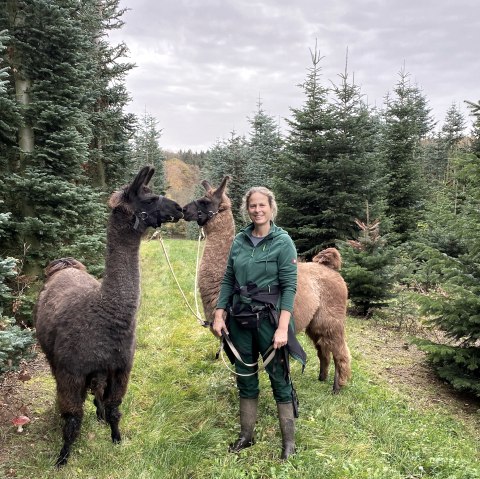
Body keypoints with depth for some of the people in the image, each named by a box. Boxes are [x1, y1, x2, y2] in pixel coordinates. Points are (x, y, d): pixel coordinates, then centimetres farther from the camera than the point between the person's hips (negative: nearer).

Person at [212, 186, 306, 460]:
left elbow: (289, 286, -13)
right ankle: (247, 435, 31)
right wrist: (219, 315, 2)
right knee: (245, 378, 15)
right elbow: (228, 281, 9)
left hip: (269, 318, -5)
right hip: (240, 318, 5)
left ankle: (289, 440, 21)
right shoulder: (239, 241, 5)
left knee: (279, 378, 5)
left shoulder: (283, 241, -9)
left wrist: (283, 327, -20)